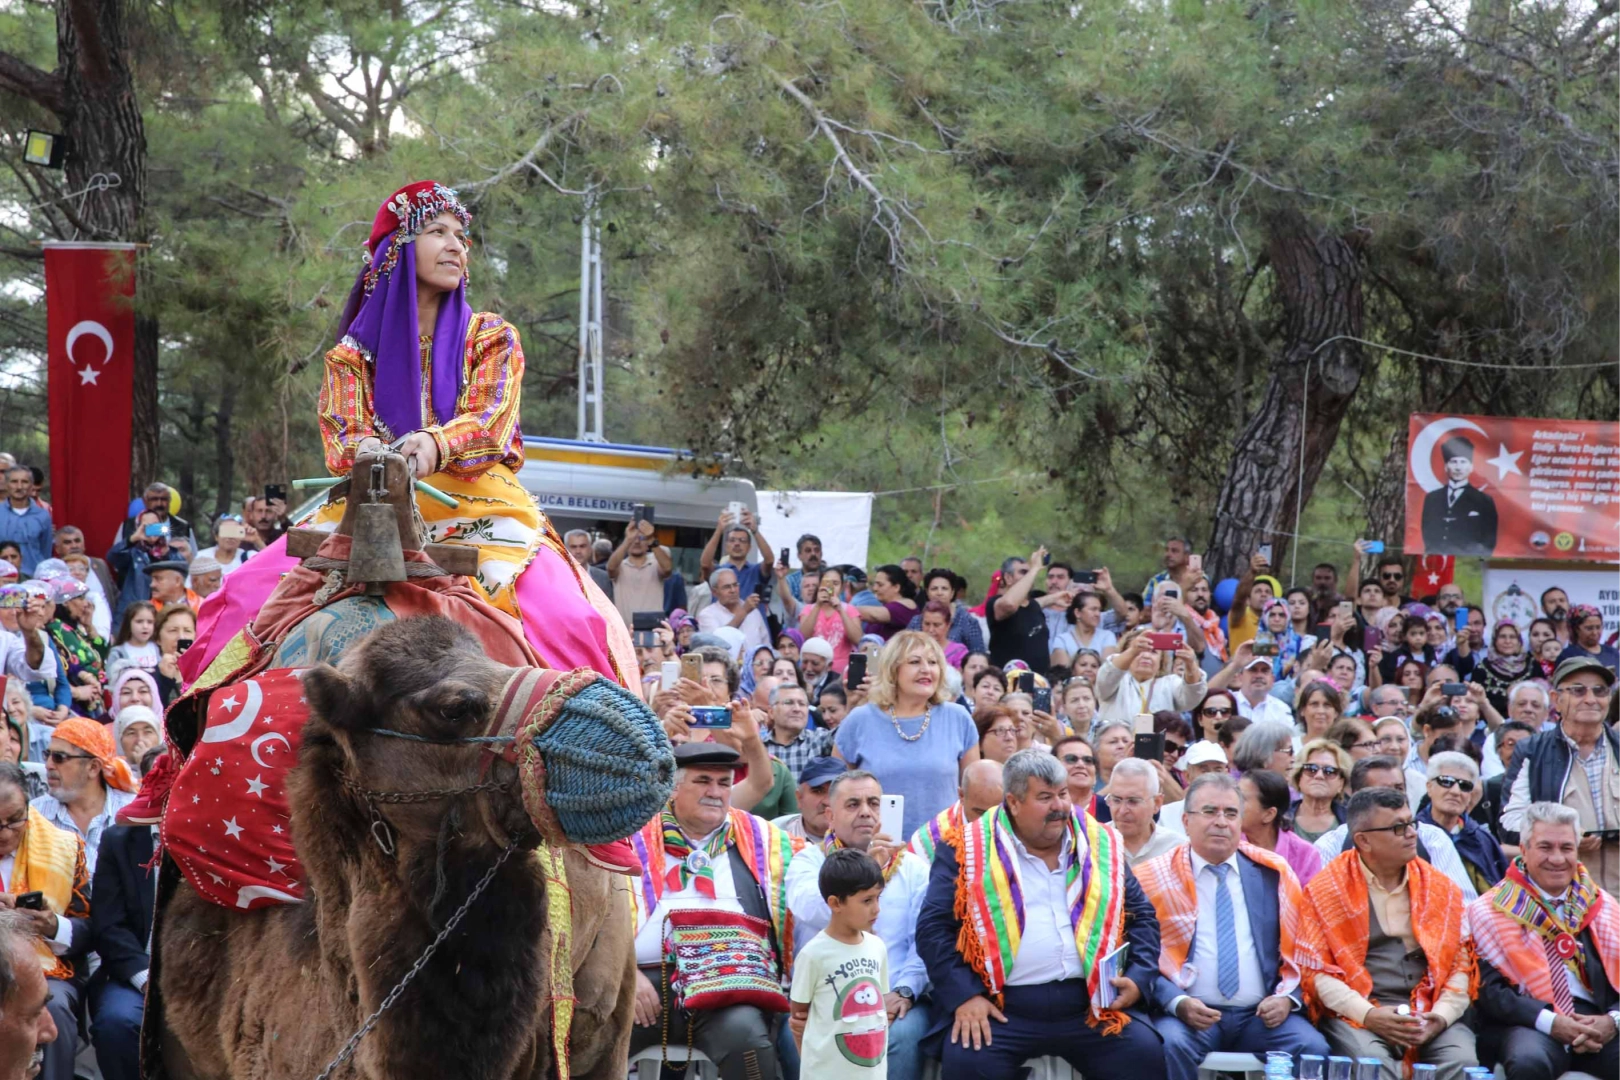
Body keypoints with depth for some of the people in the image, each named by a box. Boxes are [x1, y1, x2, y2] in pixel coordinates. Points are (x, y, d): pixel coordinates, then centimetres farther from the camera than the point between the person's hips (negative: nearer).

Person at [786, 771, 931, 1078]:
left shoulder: (913, 868, 14)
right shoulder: (809, 861, 11)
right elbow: (811, 910, -11)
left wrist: (905, 991, -14)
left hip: (890, 1000, 1)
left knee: (904, 1033, -31)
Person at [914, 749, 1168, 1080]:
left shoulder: (1100, 846, 14)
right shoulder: (967, 851, 4)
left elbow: (1141, 916, 17)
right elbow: (934, 927, 0)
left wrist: (1138, 979, 0)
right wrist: (965, 995, -12)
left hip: (1091, 1005, 3)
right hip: (1002, 1007, -3)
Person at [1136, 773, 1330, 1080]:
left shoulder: (1274, 874, 13)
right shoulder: (1154, 878, 5)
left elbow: (1298, 948, 14)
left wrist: (1287, 998, -5)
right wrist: (1177, 1003, -15)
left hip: (1262, 1014, 2)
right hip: (1189, 1014, -2)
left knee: (1313, 1048, -26)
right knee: (1171, 1044, -35)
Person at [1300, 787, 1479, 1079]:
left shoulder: (1441, 889, 14)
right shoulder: (1326, 890, 4)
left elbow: (1461, 963, 11)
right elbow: (1315, 970, -2)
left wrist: (1442, 1015, -7)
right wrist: (1368, 1015, -14)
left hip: (1428, 1015, 3)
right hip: (1357, 1015, -3)